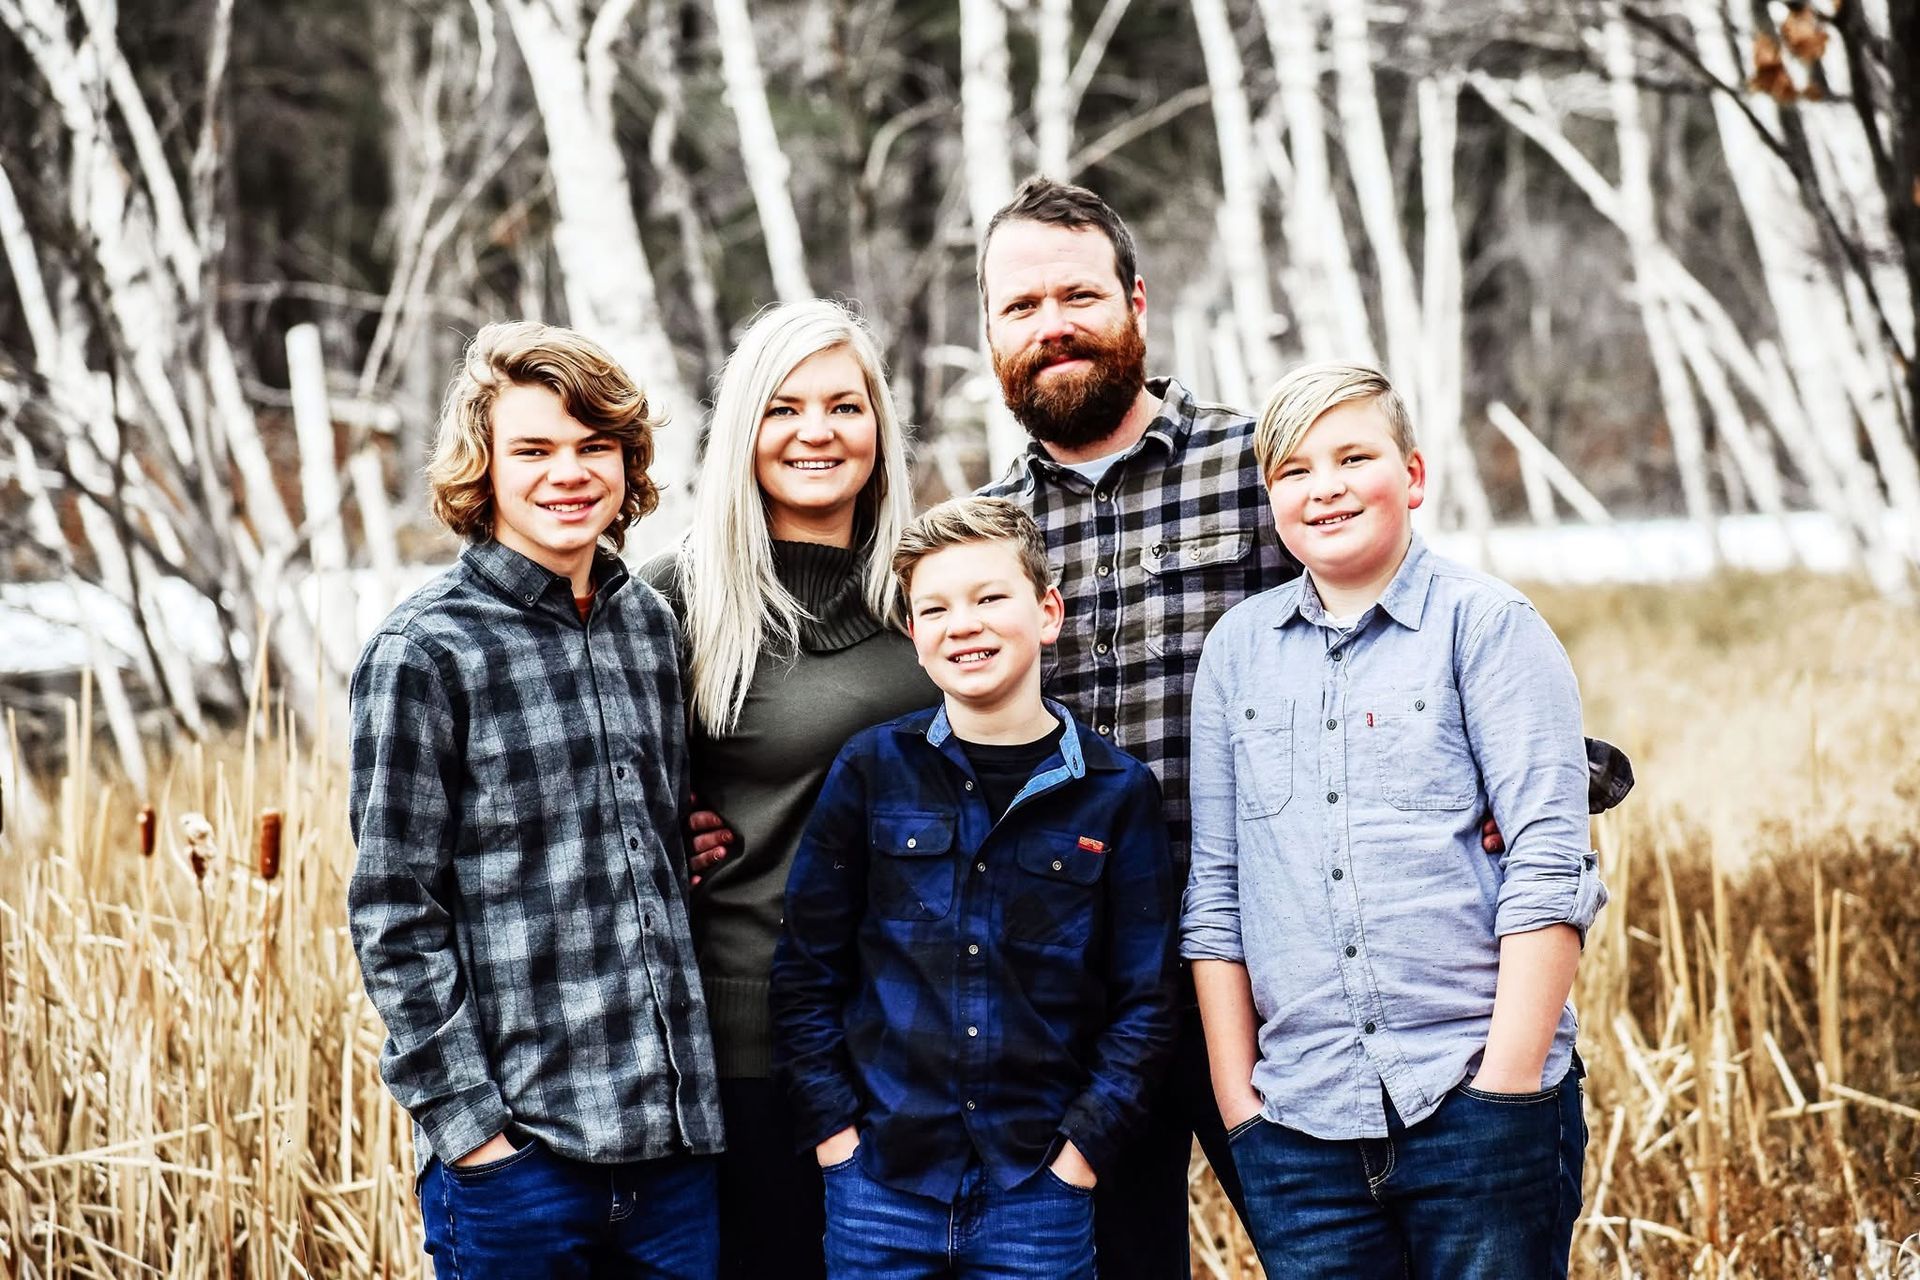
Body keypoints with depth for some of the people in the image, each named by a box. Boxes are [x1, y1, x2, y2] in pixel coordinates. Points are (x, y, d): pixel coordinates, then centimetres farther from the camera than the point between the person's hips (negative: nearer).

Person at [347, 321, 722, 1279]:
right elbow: (395, 917, -7)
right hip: (515, 1150, -5)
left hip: (676, 1136, 5)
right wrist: (465, 1120, -11)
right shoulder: (424, 654, -6)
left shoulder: (649, 624, 10)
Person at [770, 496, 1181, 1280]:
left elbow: (1144, 1000, 1)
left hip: (1038, 1192, -1)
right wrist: (832, 1127, -3)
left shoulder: (1116, 792, -1)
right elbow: (806, 969, 4)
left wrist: (1083, 1145, -6)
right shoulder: (872, 770, 1)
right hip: (879, 1188, 1)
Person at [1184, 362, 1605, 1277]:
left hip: (1474, 1102, -3)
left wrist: (1507, 1085, -12)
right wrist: (1236, 1098, 6)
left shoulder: (1485, 625, 0)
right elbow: (1215, 892, 12)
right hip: (1299, 1122, 3)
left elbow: (1547, 863, -6)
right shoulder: (1236, 648, 10)